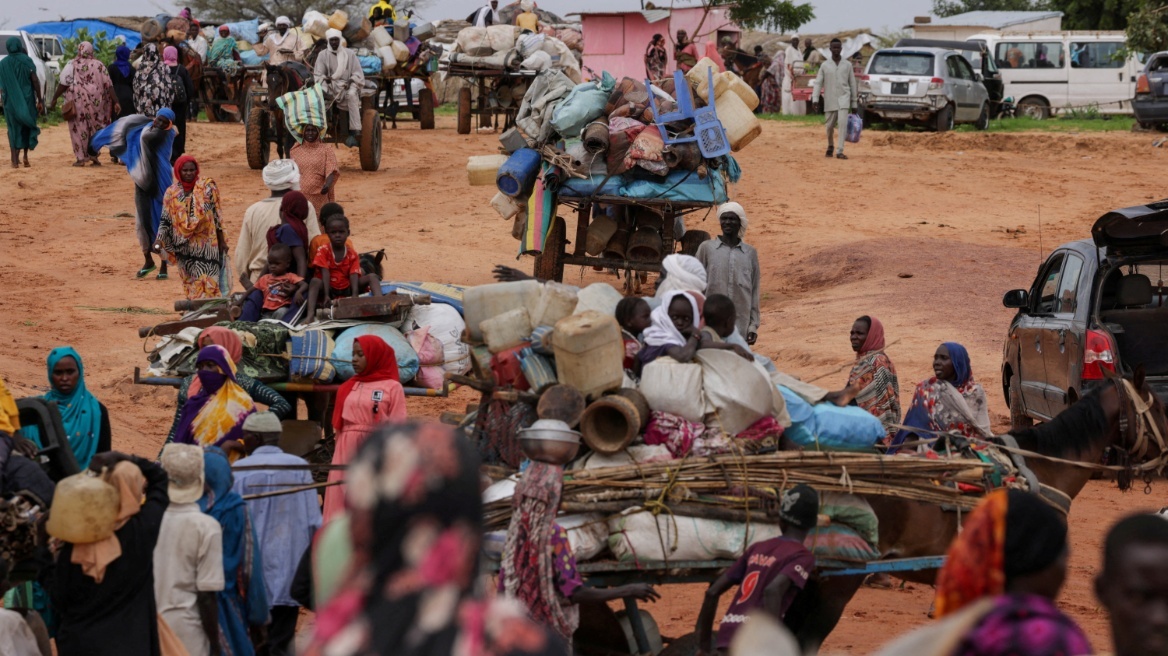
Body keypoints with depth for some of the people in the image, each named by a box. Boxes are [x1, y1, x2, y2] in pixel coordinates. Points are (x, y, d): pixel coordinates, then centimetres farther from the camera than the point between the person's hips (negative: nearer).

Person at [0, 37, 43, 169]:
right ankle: (25, 157, 2)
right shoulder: (26, 61, -6)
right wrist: (40, 100, -5)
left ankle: (15, 160, 0)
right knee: (27, 127, 14)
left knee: (14, 128, 9)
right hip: (27, 99, -1)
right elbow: (35, 81, -10)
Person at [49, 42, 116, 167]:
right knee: (94, 127, 15)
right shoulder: (99, 65, 6)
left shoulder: (72, 65, -1)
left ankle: (81, 158, 1)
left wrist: (54, 99, -1)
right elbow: (109, 85, 1)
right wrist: (115, 102, 1)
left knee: (79, 128, 3)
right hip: (95, 100, 2)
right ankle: (93, 154, 9)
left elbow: (63, 84, -7)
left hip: (78, 100, -2)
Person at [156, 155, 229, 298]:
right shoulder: (172, 193, 3)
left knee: (207, 284, -8)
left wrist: (222, 241, 2)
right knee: (190, 282, 6)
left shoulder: (206, 188, -2)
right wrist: (159, 241, -12)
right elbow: (165, 221, 2)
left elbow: (216, 215, 1)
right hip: (185, 247, 2)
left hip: (206, 245, -2)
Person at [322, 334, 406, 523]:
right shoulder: (347, 388, 13)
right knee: (341, 504, 2)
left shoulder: (392, 387, 0)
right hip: (347, 454, 5)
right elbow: (338, 426, 14)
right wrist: (340, 454, 8)